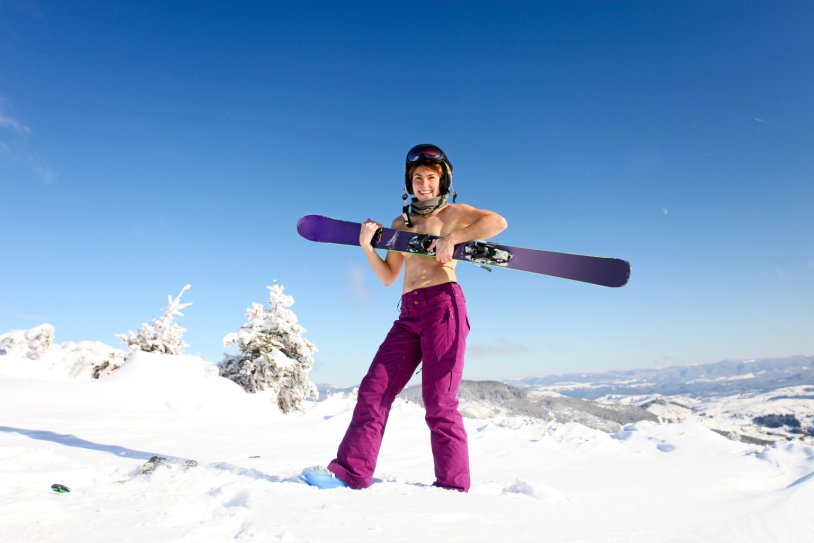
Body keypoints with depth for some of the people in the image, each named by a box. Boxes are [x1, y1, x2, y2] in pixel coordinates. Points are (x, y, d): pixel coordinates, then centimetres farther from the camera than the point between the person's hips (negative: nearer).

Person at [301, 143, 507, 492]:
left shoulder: (452, 213, 8)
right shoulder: (400, 224, 22)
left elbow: (498, 222, -9)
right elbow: (388, 277, 19)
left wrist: (452, 238, -16)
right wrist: (367, 247, 3)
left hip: (443, 304, -6)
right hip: (409, 313, 6)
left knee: (439, 402, -8)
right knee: (374, 390, -1)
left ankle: (453, 486, 3)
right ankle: (350, 471, 3)